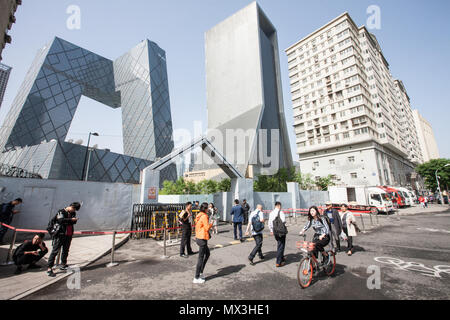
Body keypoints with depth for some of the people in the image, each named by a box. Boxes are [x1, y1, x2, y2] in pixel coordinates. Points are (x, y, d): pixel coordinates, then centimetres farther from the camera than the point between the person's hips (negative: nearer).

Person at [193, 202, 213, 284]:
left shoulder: (198, 216, 8)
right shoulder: (204, 216, -19)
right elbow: (207, 228, -20)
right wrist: (211, 224, -2)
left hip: (199, 238, 10)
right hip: (202, 239, -10)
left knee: (207, 254, 22)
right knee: (201, 258, 2)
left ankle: (200, 272, 29)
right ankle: (196, 278, 13)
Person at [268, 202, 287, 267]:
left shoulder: (271, 213, 5)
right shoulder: (281, 212, -14)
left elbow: (269, 223, 8)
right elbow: (283, 221, -25)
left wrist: (271, 230, 18)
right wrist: (284, 222, -1)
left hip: (275, 231, 6)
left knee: (279, 244, 23)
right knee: (281, 245, 4)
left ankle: (282, 258, 39)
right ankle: (278, 262, 7)